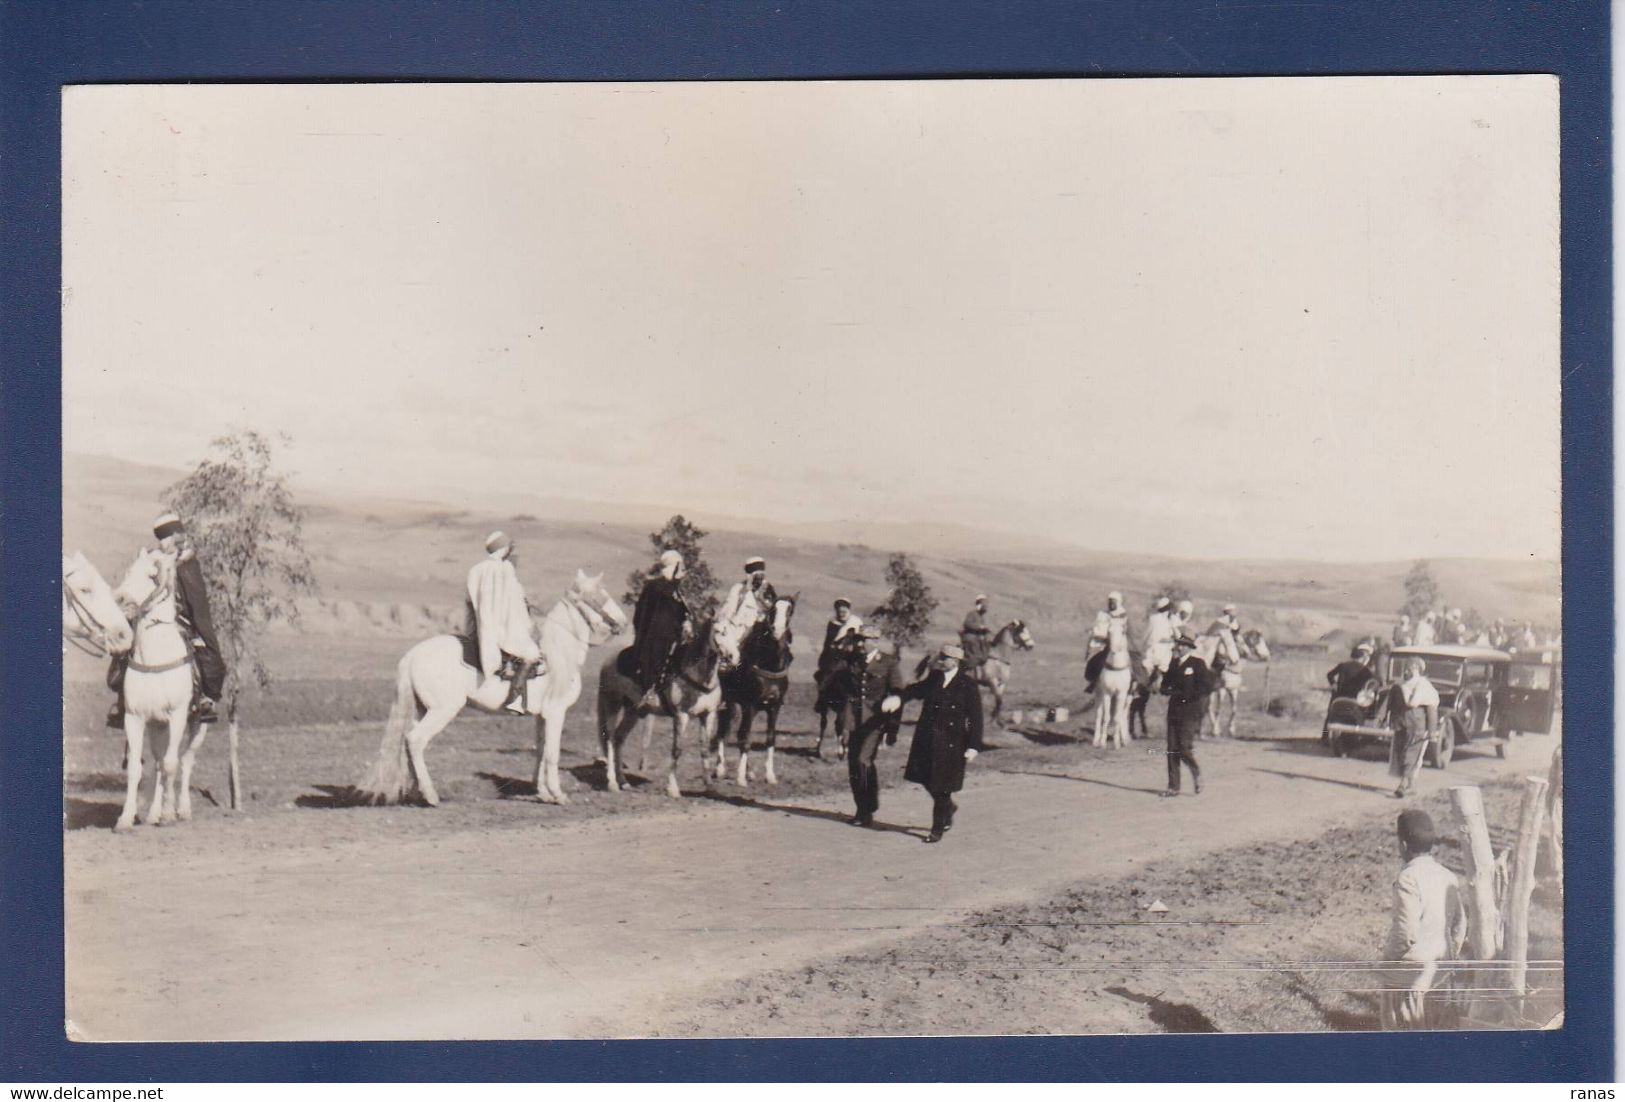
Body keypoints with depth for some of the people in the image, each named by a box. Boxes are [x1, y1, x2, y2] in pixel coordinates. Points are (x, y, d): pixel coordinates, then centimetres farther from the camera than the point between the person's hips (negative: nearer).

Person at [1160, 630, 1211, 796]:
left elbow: (1207, 687, -11)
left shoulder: (1198, 663, -5)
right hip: (1174, 711, 6)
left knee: (1185, 748, -12)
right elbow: (1165, 684, 20)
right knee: (1172, 749, 2)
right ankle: (1173, 787, 8)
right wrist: (1167, 690, -4)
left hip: (1190, 712, -6)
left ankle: (1196, 773, 17)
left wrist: (1184, 695, -15)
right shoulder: (1174, 663, 14)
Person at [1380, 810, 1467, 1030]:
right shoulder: (1449, 877, 4)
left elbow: (1407, 933, -23)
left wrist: (1388, 954, -6)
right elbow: (1460, 926, 10)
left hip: (1410, 978, -7)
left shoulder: (1408, 879, -19)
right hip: (1439, 976, 7)